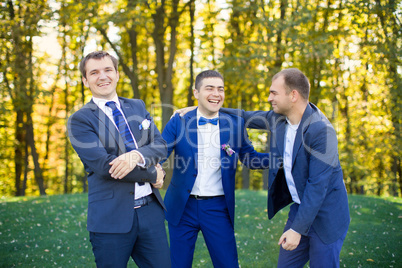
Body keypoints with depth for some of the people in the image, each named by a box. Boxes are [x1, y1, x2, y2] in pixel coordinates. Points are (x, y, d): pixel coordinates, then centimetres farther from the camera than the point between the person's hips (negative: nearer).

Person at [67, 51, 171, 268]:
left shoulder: (137, 107, 12)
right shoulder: (80, 120, -5)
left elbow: (160, 145, 2)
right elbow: (104, 165, -15)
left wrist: (137, 156, -20)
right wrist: (152, 174, -9)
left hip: (150, 210, 4)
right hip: (111, 217, -4)